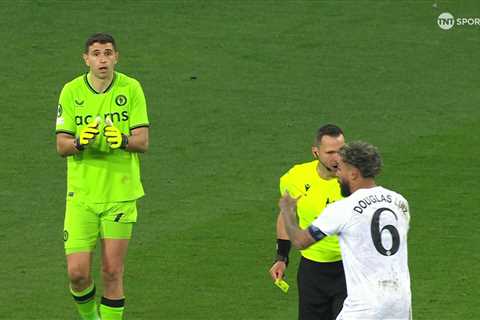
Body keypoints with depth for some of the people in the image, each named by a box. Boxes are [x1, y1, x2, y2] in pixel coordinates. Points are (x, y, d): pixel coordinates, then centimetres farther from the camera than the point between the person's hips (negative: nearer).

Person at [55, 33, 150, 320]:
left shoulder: (131, 88, -2)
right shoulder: (71, 91, -1)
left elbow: (143, 141, -5)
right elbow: (62, 146, -1)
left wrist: (123, 140, -27)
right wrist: (79, 142, -24)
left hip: (121, 192, 0)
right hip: (81, 193, 0)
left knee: (112, 272, -2)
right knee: (77, 272, -4)